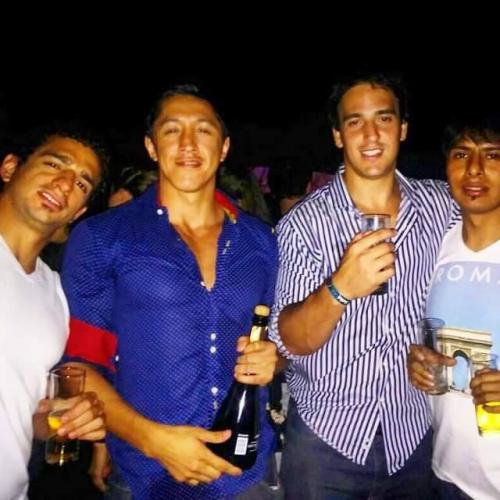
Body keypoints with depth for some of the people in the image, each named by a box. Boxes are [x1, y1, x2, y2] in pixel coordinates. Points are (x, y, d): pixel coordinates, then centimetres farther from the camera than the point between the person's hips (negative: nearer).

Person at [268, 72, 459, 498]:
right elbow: (291, 341, -17)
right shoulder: (303, 223, -13)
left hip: (412, 433, 3)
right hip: (325, 436, -2)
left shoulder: (441, 205, -4)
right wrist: (340, 288, -33)